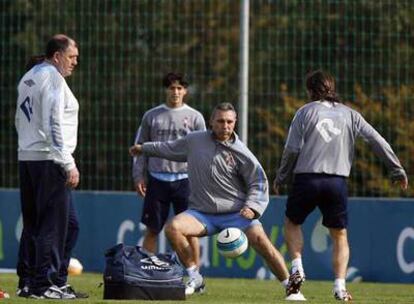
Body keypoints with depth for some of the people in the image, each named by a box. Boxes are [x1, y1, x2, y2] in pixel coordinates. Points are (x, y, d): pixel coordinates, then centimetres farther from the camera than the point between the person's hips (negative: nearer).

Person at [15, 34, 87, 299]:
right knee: (55, 224, -6)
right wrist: (69, 164, -17)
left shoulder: (28, 78, 18)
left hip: (27, 157, 9)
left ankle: (27, 282, 12)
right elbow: (53, 125, -17)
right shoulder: (52, 78, -10)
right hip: (49, 159, -9)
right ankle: (46, 284, -7)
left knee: (33, 223, 12)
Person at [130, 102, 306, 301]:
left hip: (236, 213, -3)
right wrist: (145, 148, 36)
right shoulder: (194, 141, 7)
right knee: (173, 227, -23)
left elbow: (258, 182, -1)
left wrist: (252, 206, -16)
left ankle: (291, 288, -10)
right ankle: (195, 280, -9)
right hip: (202, 214, 3)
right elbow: (170, 149, 27)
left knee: (260, 240, -23)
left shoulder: (240, 152, -3)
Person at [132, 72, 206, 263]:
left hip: (184, 180, -1)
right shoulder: (151, 116, 8)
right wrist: (138, 176, 2)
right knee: (152, 229, 3)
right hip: (157, 180, 1)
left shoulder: (195, 117, 5)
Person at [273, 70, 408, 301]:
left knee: (292, 222, 22)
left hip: (307, 178, -1)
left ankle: (297, 267, 3)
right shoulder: (349, 114, 10)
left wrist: (281, 178, 11)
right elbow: (377, 141, 6)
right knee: (340, 236, 12)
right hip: (337, 181, 1)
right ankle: (340, 285, -3)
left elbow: (292, 149, -2)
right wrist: (398, 170, 12)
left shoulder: (305, 112, 4)